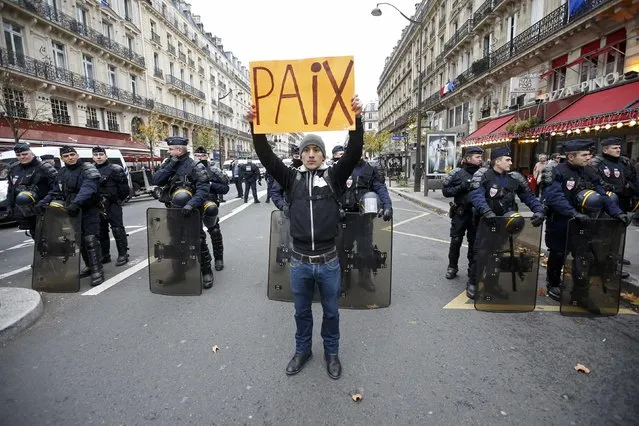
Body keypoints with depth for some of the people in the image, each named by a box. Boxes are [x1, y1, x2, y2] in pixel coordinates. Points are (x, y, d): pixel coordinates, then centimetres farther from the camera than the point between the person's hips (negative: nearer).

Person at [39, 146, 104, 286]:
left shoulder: (88, 169, -9)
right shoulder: (62, 172, 15)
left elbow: (88, 189, -25)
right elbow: (57, 191, 18)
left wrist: (76, 202, -38)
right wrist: (44, 201, 2)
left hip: (89, 211, -7)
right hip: (72, 211, 7)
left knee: (90, 240, -12)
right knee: (80, 240, 12)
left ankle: (97, 270, -9)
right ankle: (89, 266, 25)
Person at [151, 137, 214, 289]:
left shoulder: (195, 166, -11)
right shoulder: (168, 164, 9)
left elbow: (203, 189, -19)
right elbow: (156, 180, -2)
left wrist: (191, 204, -33)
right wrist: (170, 166, -12)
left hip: (191, 212, -6)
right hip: (172, 211, 6)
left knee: (198, 241, -1)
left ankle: (206, 271, 13)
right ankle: (178, 271, 32)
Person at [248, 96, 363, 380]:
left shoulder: (334, 177, 0)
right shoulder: (292, 178, 4)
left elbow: (354, 152, -12)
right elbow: (266, 157, -4)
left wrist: (356, 121, -24)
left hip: (328, 261, -1)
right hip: (299, 261, 1)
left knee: (331, 311, 17)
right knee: (302, 311, 20)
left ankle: (331, 352, 40)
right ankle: (302, 350, 43)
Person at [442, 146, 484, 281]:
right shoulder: (457, 173, -5)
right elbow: (445, 191, -6)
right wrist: (461, 187, -18)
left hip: (476, 213, 2)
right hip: (460, 213, -2)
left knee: (475, 242, 10)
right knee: (456, 241, 5)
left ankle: (473, 268, 25)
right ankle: (452, 267, 21)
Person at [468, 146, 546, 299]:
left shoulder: (515, 177, 8)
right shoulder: (482, 175, -8)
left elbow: (529, 196, 8)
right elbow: (477, 196, -22)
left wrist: (539, 211, -9)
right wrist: (486, 212, -38)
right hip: (487, 221, -5)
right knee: (480, 252, -6)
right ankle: (473, 283, 11)